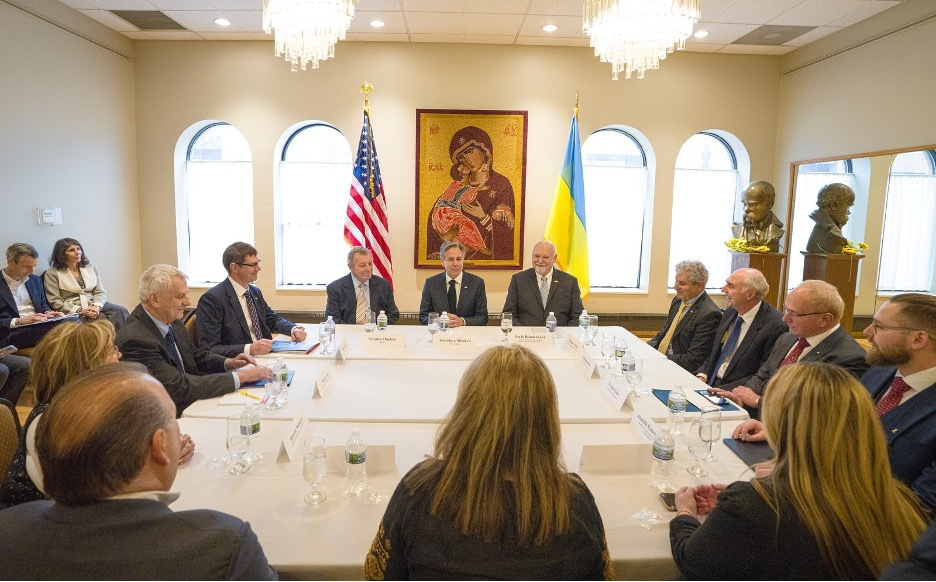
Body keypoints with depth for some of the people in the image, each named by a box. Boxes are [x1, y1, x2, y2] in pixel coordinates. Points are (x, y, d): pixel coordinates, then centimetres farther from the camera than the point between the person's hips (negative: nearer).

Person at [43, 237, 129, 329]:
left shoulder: (91, 268, 17)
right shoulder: (52, 274, 5)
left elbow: (101, 292, 10)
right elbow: (55, 302, -4)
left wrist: (97, 306, -12)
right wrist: (80, 310, -17)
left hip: (95, 305, 4)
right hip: (73, 312, -4)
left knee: (121, 311, -27)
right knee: (103, 317, -34)